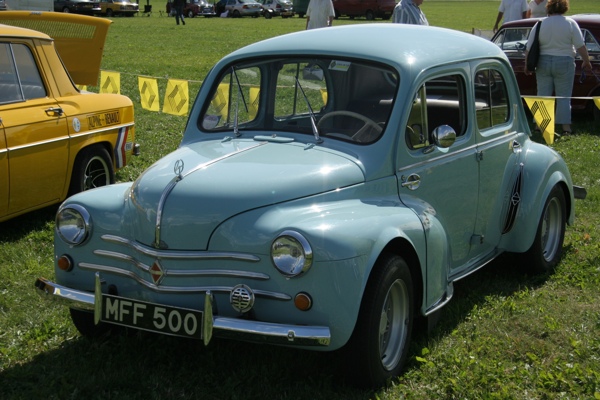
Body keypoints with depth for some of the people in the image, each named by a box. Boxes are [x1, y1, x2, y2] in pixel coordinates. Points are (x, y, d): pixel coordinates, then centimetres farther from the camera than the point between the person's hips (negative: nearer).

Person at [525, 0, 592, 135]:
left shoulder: (540, 24, 0)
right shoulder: (570, 23, -5)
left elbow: (529, 49, 1)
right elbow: (580, 46, -7)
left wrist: (527, 66, 10)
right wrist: (586, 61, 4)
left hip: (543, 63, 2)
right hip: (564, 64, -2)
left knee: (542, 95, 8)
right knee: (564, 97, 2)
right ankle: (566, 127, 0)